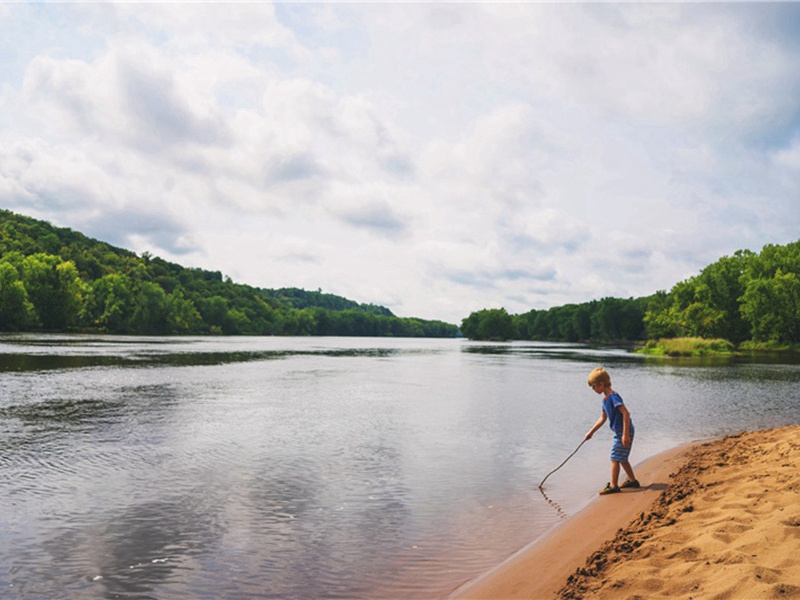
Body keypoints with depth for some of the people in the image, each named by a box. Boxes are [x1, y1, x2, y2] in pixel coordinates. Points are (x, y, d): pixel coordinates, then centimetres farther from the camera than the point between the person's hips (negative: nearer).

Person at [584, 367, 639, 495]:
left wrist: (625, 434, -27)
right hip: (619, 432, 10)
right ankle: (632, 480, 32)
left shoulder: (613, 397, -20)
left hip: (624, 432, -10)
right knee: (621, 458, 19)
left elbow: (626, 413, -26)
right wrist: (591, 432, 20)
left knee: (615, 458, -5)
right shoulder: (605, 399, 11)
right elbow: (603, 418, 20)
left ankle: (613, 485, 1)